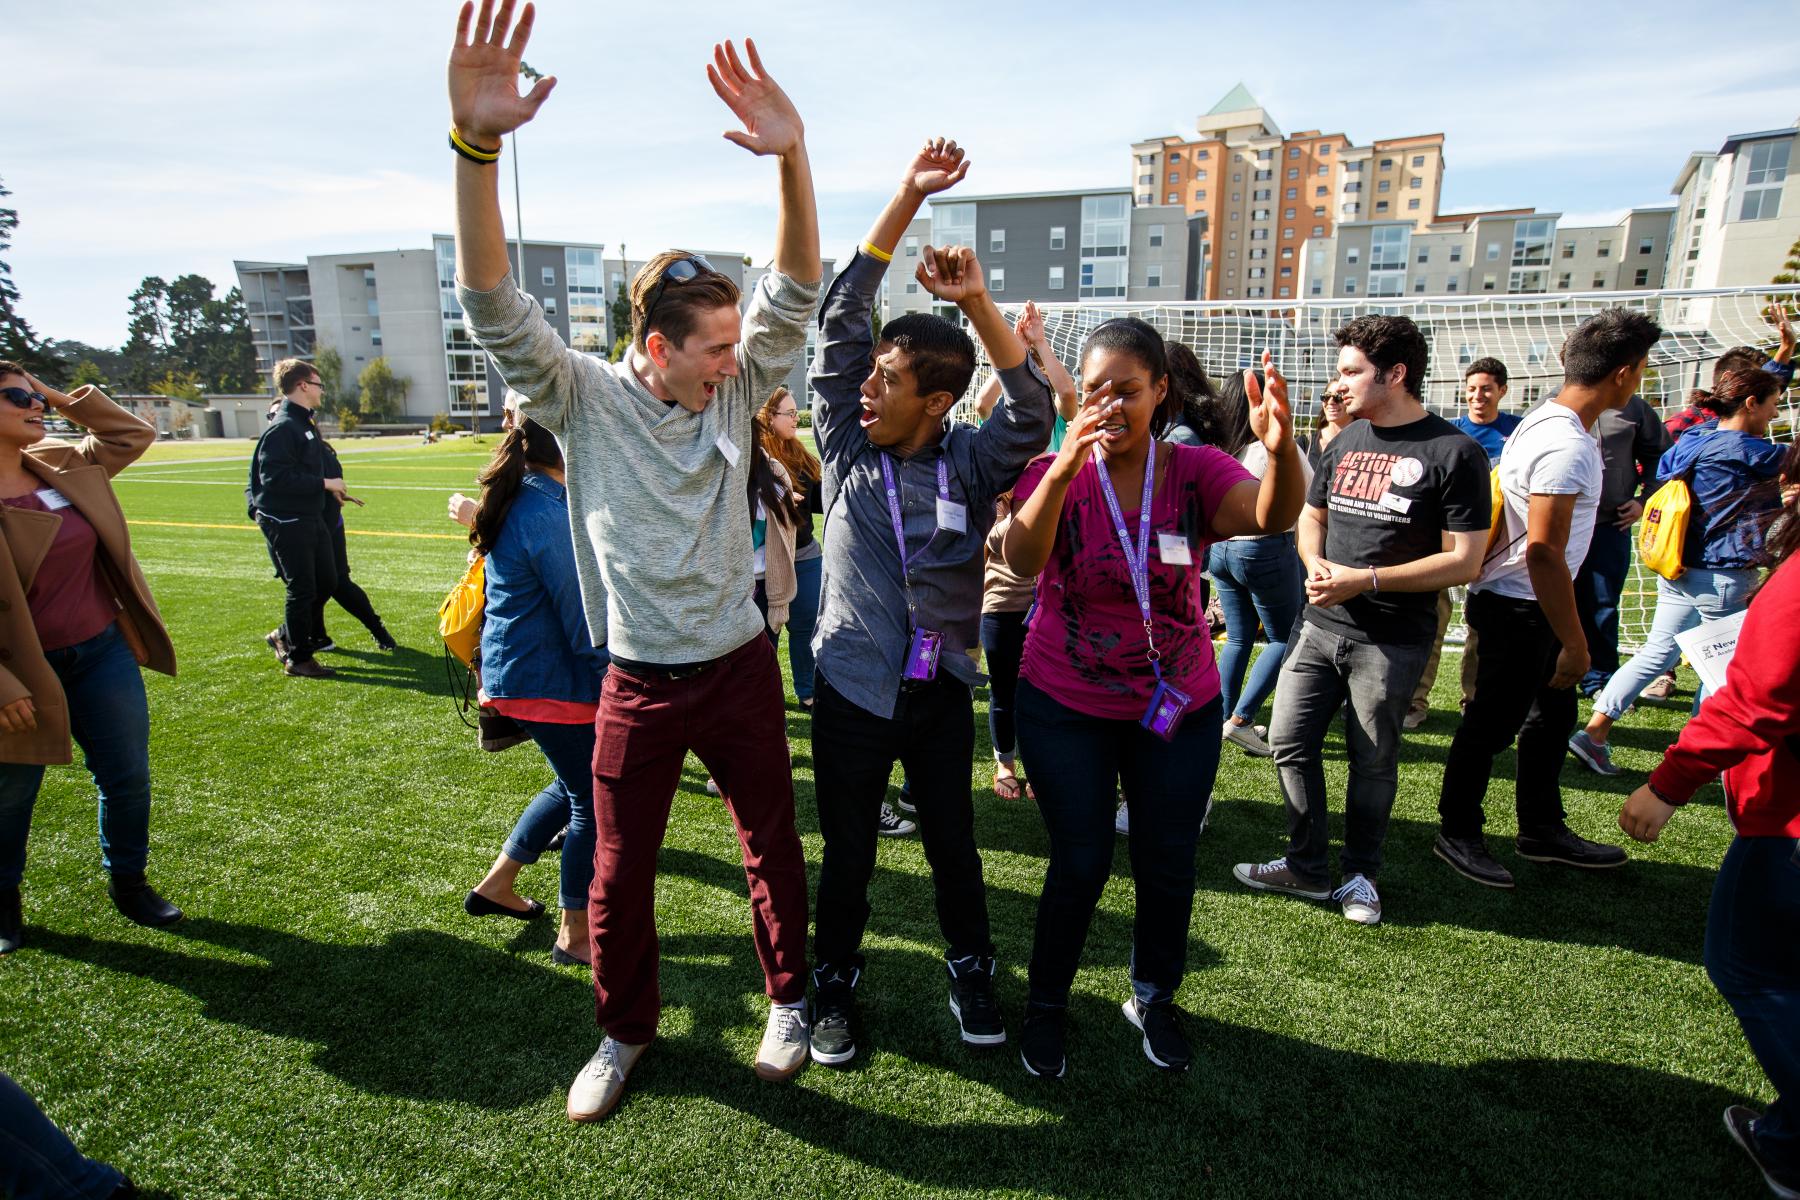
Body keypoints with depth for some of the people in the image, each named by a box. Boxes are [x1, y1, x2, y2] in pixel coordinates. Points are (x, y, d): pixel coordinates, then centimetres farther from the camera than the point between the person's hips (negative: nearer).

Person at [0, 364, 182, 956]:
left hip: (103, 651, 5)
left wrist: (64, 398, 4)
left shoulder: (64, 466, 2)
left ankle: (128, 884, 32)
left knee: (128, 778, 11)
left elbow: (134, 434, 17)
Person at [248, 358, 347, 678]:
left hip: (311, 518, 10)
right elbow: (275, 477, -25)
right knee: (302, 589, -2)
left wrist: (331, 490, 11)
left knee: (327, 582, 14)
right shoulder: (282, 428, -17)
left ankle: (284, 635, 31)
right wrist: (324, 484, -21)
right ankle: (298, 658, 11)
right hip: (286, 522, -10)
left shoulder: (305, 424, 14)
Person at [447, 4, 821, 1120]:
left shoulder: (735, 392, -4)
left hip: (741, 664, 2)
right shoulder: (584, 399, -9)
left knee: (774, 841, 14)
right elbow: (495, 305, -23)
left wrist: (793, 155, -30)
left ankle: (790, 997, 39)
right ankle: (626, 1030, 37)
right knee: (620, 871, 12)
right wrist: (477, 145, -38)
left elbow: (797, 292, -15)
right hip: (640, 681, -1)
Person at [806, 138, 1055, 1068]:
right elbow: (837, 320, -10)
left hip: (941, 691, 0)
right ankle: (835, 981, 36)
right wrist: (906, 198, -14)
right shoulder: (845, 445, -4)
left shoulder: (969, 464, -5)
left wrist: (977, 303, -31)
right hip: (853, 688, 0)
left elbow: (1032, 413, -24)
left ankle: (969, 971, 40)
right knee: (848, 854, 13)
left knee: (953, 845, 16)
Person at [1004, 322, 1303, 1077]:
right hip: (1065, 707, -1)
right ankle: (1047, 1006, 30)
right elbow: (1022, 560, -30)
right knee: (1081, 863, 5)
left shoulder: (1195, 471, -9)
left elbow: (1274, 517, -29)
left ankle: (1153, 998, 39)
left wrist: (1282, 448, -49)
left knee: (1168, 864, 13)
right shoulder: (1057, 473, -11)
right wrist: (1063, 470, -45)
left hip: (1180, 707, 2)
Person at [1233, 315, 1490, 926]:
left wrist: (1366, 580, -19)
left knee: (1373, 761, 9)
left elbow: (1464, 561, -12)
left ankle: (1360, 874, 30)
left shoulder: (1454, 452, -10)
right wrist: (1314, 565, -3)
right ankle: (1308, 868, 23)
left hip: (1392, 640, -5)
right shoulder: (1345, 440, 8)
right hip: (1320, 623, 6)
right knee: (1290, 743, 7)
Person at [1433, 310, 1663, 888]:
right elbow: (1543, 550, -27)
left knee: (1552, 714, 19)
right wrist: (1573, 642, -22)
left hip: (1526, 601, 10)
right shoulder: (1567, 446, -24)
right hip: (1519, 607, -10)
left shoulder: (1550, 418, 7)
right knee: (1493, 722, 2)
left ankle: (1542, 831, 34)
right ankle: (1457, 834, 19)